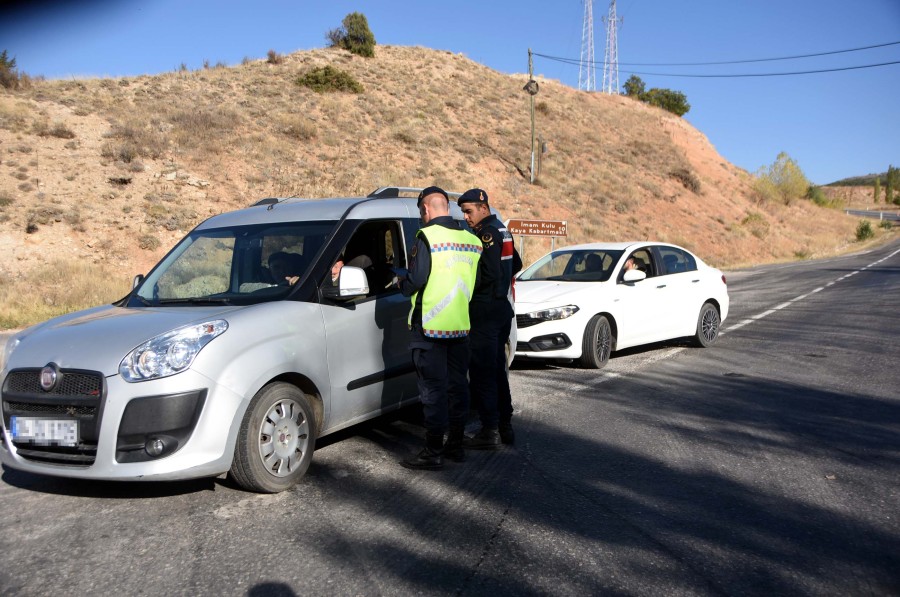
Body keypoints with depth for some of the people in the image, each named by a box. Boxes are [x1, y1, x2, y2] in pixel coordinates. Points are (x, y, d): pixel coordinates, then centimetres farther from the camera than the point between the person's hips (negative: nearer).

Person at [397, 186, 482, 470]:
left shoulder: (427, 236, -13)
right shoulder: (471, 240, 8)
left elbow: (417, 279, -18)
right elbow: (470, 283, 13)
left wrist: (402, 281, 3)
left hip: (430, 327, -6)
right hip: (461, 325, 7)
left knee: (433, 389, -1)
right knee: (457, 385, 14)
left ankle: (433, 452, 4)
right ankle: (456, 444, 23)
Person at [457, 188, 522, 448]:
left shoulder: (486, 233, -14)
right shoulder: (502, 230, 16)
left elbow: (489, 273, -22)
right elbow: (516, 265, 26)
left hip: (485, 311, -10)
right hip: (503, 307, 10)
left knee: (483, 373, -5)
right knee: (498, 369, 16)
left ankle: (489, 431, -1)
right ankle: (505, 426, 22)